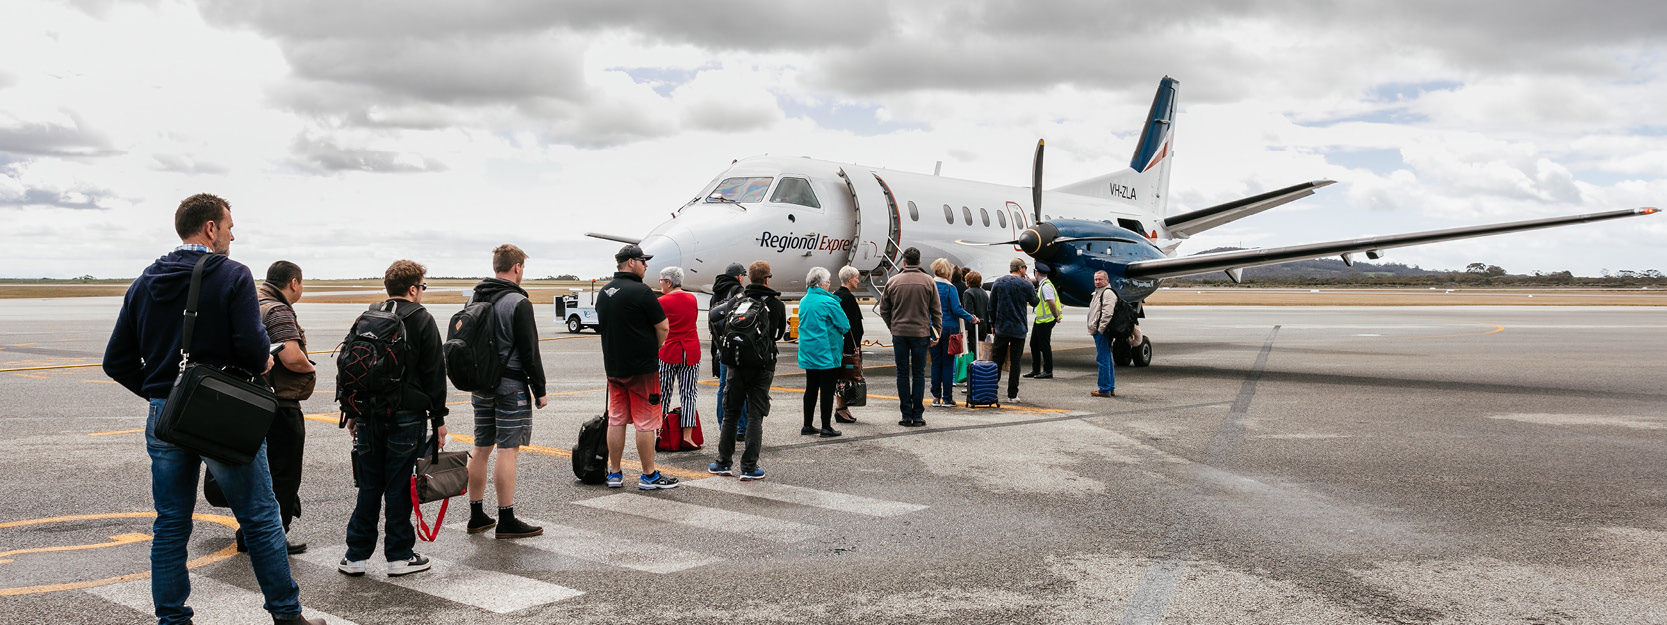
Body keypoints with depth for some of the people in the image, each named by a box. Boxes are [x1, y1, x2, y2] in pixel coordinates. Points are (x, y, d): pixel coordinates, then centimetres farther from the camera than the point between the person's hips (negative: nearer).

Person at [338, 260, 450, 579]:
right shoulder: (421, 320, -5)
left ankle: (356, 555, 13)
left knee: (369, 486, 11)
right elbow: (434, 373, -6)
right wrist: (439, 418, -1)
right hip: (407, 416, -4)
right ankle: (399, 556, 8)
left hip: (369, 416, 4)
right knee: (399, 486, 2)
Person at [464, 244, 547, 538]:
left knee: (481, 448, 12)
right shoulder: (518, 302, -13)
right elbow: (529, 351, -14)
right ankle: (506, 521, -3)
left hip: (480, 384, 8)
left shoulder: (475, 299, 11)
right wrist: (540, 390, -7)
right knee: (508, 450, -5)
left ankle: (477, 516, 18)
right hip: (510, 385, -8)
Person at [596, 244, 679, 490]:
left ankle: (614, 473, 16)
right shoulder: (641, 292, -15)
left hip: (613, 366, 7)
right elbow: (663, 327, -12)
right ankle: (649, 476, 4)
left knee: (616, 420, 12)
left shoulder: (604, 293, 10)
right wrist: (654, 348, 6)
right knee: (646, 422, -1)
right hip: (642, 368, -7)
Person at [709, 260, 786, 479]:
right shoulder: (777, 304, -2)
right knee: (755, 414, 2)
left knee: (731, 412, 12)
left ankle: (724, 462, 17)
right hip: (763, 364, -1)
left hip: (736, 363, 1)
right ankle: (749, 467, 0)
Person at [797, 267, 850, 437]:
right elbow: (845, 326, -11)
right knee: (827, 390, 0)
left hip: (808, 353, 7)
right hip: (827, 353, -7)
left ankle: (807, 425, 18)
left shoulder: (803, 301, 7)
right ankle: (826, 427, 3)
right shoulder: (828, 302, -15)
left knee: (811, 389, 14)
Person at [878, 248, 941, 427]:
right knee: (918, 373, 5)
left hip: (899, 333, 0)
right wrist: (936, 332, 9)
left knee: (902, 373, 5)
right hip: (921, 333, 0)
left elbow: (884, 310, 7)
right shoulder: (928, 281, 0)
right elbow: (936, 310, 2)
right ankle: (918, 415, 5)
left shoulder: (892, 282, 1)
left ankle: (906, 415, 5)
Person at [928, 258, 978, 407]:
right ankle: (947, 398, 3)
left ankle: (936, 397, 11)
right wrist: (971, 318, -1)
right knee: (947, 363, 2)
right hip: (949, 328, -4)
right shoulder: (950, 288, -10)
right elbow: (956, 309, -13)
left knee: (935, 363, 9)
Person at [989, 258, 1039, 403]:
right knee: (1015, 362, 2)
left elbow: (991, 306, 5)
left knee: (997, 360, 10)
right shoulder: (1026, 285, -5)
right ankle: (1012, 395, 2)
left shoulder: (998, 282, 3)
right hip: (1019, 329, -2)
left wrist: (993, 324, 13)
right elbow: (1034, 302, 9)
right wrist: (1033, 289, 23)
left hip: (1001, 328, 2)